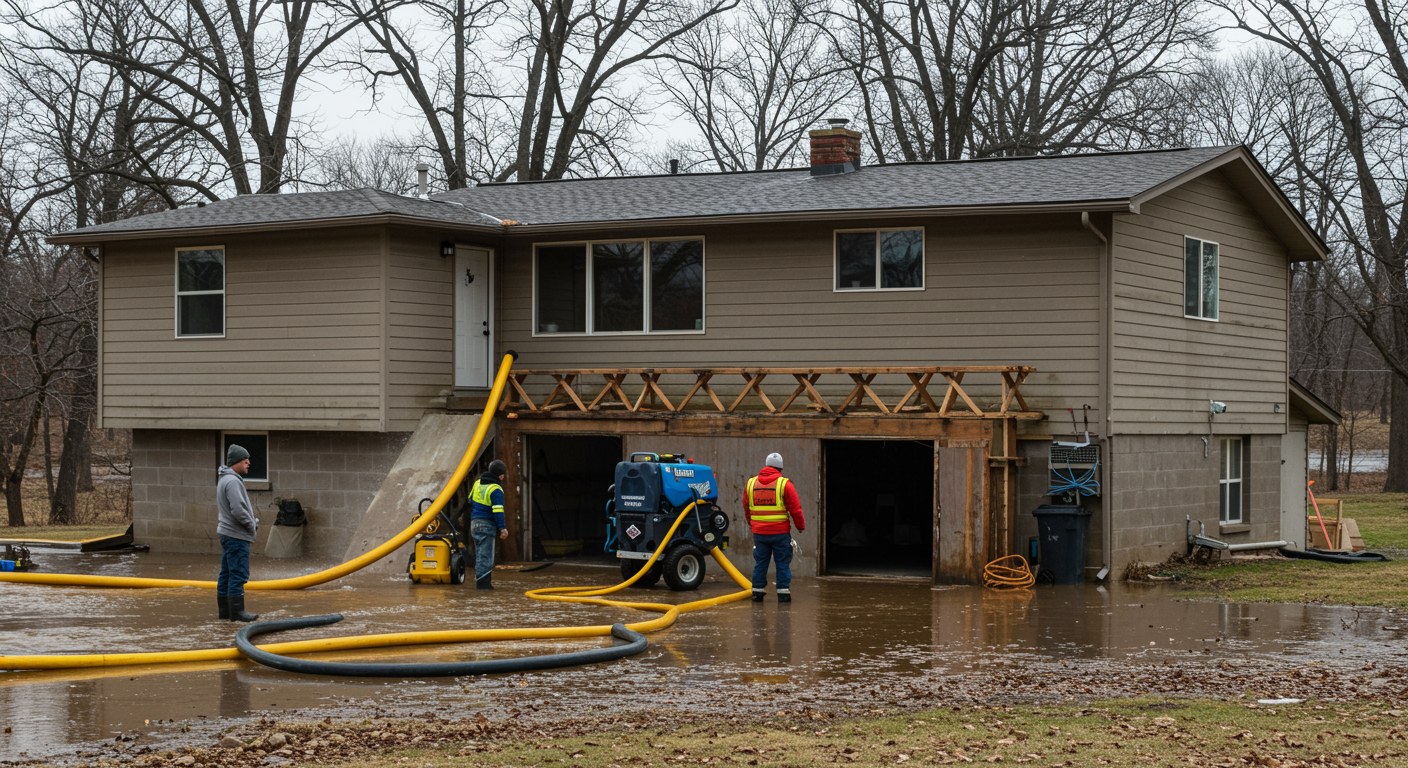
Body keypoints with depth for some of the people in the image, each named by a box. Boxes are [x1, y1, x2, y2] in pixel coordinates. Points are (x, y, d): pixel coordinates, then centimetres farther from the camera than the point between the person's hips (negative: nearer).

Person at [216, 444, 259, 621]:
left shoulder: (225, 479, 16)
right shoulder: (232, 481, -18)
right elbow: (238, 510, -24)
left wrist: (252, 521, 10)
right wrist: (252, 525, -9)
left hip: (228, 533, 11)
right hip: (237, 535, -11)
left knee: (227, 574, 12)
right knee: (238, 574, -8)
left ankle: (225, 610, 17)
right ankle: (236, 611, -7)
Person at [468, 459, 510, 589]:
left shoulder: (478, 484, 12)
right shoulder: (496, 490, -14)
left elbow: (470, 502, 21)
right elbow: (498, 511, -20)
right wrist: (502, 528, -19)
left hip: (474, 523, 8)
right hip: (487, 525, -8)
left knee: (480, 554, 14)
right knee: (485, 555, -7)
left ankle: (481, 582, 16)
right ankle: (482, 582, -10)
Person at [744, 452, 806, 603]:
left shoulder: (751, 483, 6)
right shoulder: (784, 484, -7)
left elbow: (746, 507, 17)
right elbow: (796, 509, -6)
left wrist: (752, 524, 32)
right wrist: (801, 526, 8)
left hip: (759, 532, 3)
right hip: (780, 533, -3)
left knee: (760, 563, 11)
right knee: (783, 564, 4)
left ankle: (757, 592, 11)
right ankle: (783, 593, 3)